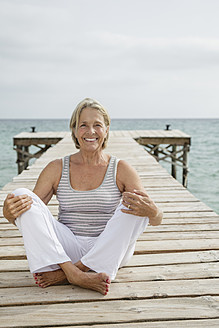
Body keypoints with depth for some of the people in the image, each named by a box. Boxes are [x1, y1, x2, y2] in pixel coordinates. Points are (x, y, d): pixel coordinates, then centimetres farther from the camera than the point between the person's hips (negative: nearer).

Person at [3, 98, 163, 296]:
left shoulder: (121, 170, 1)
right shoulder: (57, 169, 5)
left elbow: (157, 220, -3)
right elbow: (29, 213, 3)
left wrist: (151, 211, -29)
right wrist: (9, 212, -22)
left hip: (110, 252, 0)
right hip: (67, 248, 1)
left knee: (135, 207, -25)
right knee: (22, 196, -15)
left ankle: (64, 272, -23)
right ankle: (74, 273, -29)